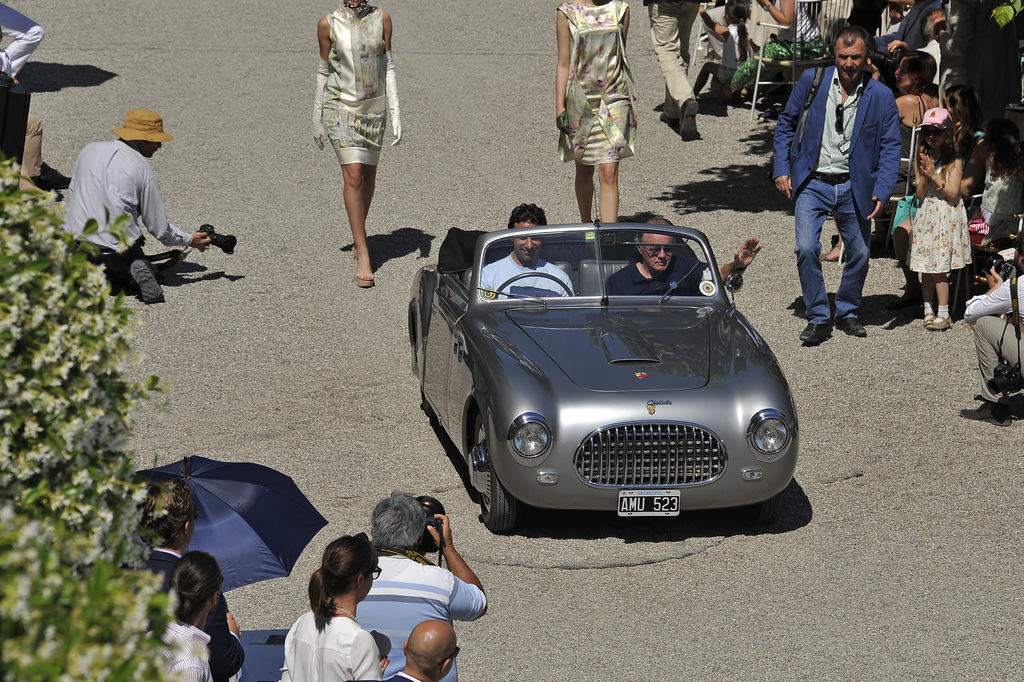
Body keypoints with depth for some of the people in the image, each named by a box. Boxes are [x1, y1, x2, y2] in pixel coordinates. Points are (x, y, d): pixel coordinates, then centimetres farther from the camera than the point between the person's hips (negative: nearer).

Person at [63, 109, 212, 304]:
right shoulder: (143, 170, -5)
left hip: (75, 242, 2)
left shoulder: (89, 151, 7)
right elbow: (160, 230, 0)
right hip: (117, 249, -2)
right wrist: (190, 240, 19)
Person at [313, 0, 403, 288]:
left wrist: (395, 112, -1)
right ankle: (362, 254, -11)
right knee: (353, 175, -12)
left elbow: (388, 67, 4)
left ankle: (358, 237, 33)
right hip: (340, 106, -3)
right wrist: (317, 119, 7)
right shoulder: (329, 24, -4)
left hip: (373, 107, 3)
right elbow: (323, 72, 4)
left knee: (368, 173, 11)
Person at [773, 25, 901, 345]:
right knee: (806, 249, -15)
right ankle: (818, 319, -2)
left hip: (854, 187, 1)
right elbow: (786, 123, 9)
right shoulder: (812, 80, -2)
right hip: (812, 184, -1)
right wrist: (782, 169, 1)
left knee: (859, 254, 10)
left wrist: (882, 192, -12)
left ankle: (847, 312, 33)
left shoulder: (881, 97, -3)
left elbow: (890, 147, -1)